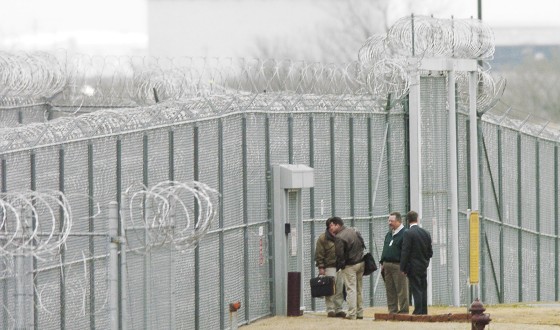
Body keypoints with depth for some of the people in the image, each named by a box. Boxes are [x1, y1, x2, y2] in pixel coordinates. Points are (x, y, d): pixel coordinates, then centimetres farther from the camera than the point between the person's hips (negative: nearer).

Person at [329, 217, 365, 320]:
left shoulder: (339, 238, -17)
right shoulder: (353, 231, 8)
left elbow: (339, 255, -18)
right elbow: (362, 245, 15)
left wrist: (338, 266, -4)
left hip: (349, 266, -8)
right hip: (360, 263, 8)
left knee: (351, 289, -5)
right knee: (358, 289, 13)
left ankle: (351, 313, -8)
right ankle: (359, 312, 17)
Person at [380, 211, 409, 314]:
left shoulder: (404, 234, -9)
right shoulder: (389, 234, 18)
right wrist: (382, 262, 16)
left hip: (398, 266, -9)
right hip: (387, 265, 9)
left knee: (401, 290, -6)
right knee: (390, 290, 8)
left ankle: (403, 311, -5)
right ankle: (392, 311, 12)